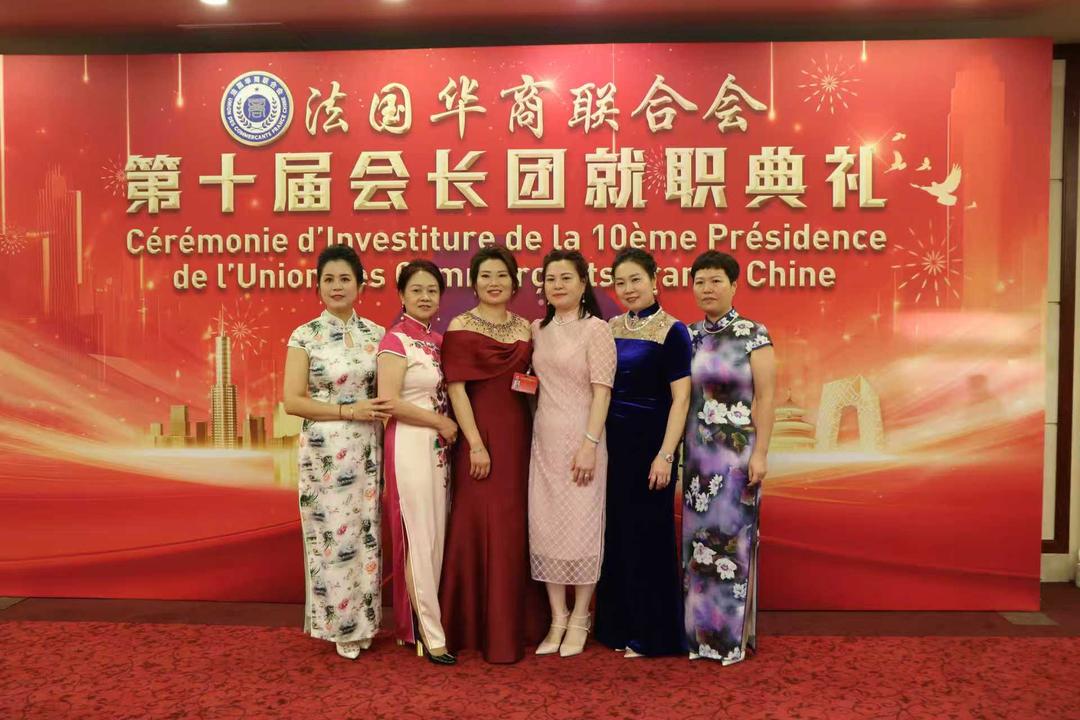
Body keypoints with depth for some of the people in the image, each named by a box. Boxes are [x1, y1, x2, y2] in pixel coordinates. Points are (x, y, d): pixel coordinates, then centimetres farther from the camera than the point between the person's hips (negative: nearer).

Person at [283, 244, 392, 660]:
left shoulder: (375, 334, 6)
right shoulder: (305, 336, -3)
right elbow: (293, 401, -9)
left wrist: (382, 415, -6)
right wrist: (349, 411, -16)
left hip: (367, 450, 3)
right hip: (324, 451, -3)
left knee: (366, 534, 9)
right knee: (332, 535, 4)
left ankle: (363, 620, 25)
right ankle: (341, 624, 20)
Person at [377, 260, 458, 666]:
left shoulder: (438, 340, 12)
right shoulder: (396, 340, -9)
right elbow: (389, 402, -18)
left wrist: (449, 428, 2)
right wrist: (441, 422, -11)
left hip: (439, 446, 8)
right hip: (411, 445, -7)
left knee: (437, 537, 11)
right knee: (420, 539, -2)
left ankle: (421, 621, 23)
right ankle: (430, 633, 7)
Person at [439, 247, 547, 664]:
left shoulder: (526, 328, 10)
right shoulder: (460, 327, -3)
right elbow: (456, 389, -9)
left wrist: (537, 437, 3)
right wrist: (476, 444, -15)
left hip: (519, 436, 4)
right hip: (479, 437, -4)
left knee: (517, 528, 9)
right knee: (479, 527, -1)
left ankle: (516, 624, 23)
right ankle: (478, 627, 12)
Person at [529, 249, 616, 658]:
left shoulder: (595, 329, -6)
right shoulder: (538, 330, 11)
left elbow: (601, 391, -11)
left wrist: (589, 444, -18)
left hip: (580, 440, -5)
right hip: (543, 441, 6)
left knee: (580, 527, 2)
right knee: (544, 527, 6)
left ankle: (579, 621, 17)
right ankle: (557, 619, 18)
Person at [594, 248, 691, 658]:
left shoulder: (671, 331, -7)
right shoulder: (610, 329, 9)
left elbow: (681, 398, -11)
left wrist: (665, 455, -17)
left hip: (648, 444, -5)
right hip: (611, 443, 6)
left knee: (647, 535, 2)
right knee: (614, 534, 11)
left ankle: (650, 634, 17)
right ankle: (618, 627, 25)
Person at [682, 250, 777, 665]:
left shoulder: (754, 335, -5)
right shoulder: (688, 336, 9)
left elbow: (766, 397, -9)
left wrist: (759, 453, -14)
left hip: (737, 451, -4)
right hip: (697, 451, 5)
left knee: (733, 537, 0)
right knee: (698, 536, 8)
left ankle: (733, 635, 14)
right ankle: (700, 630, 20)